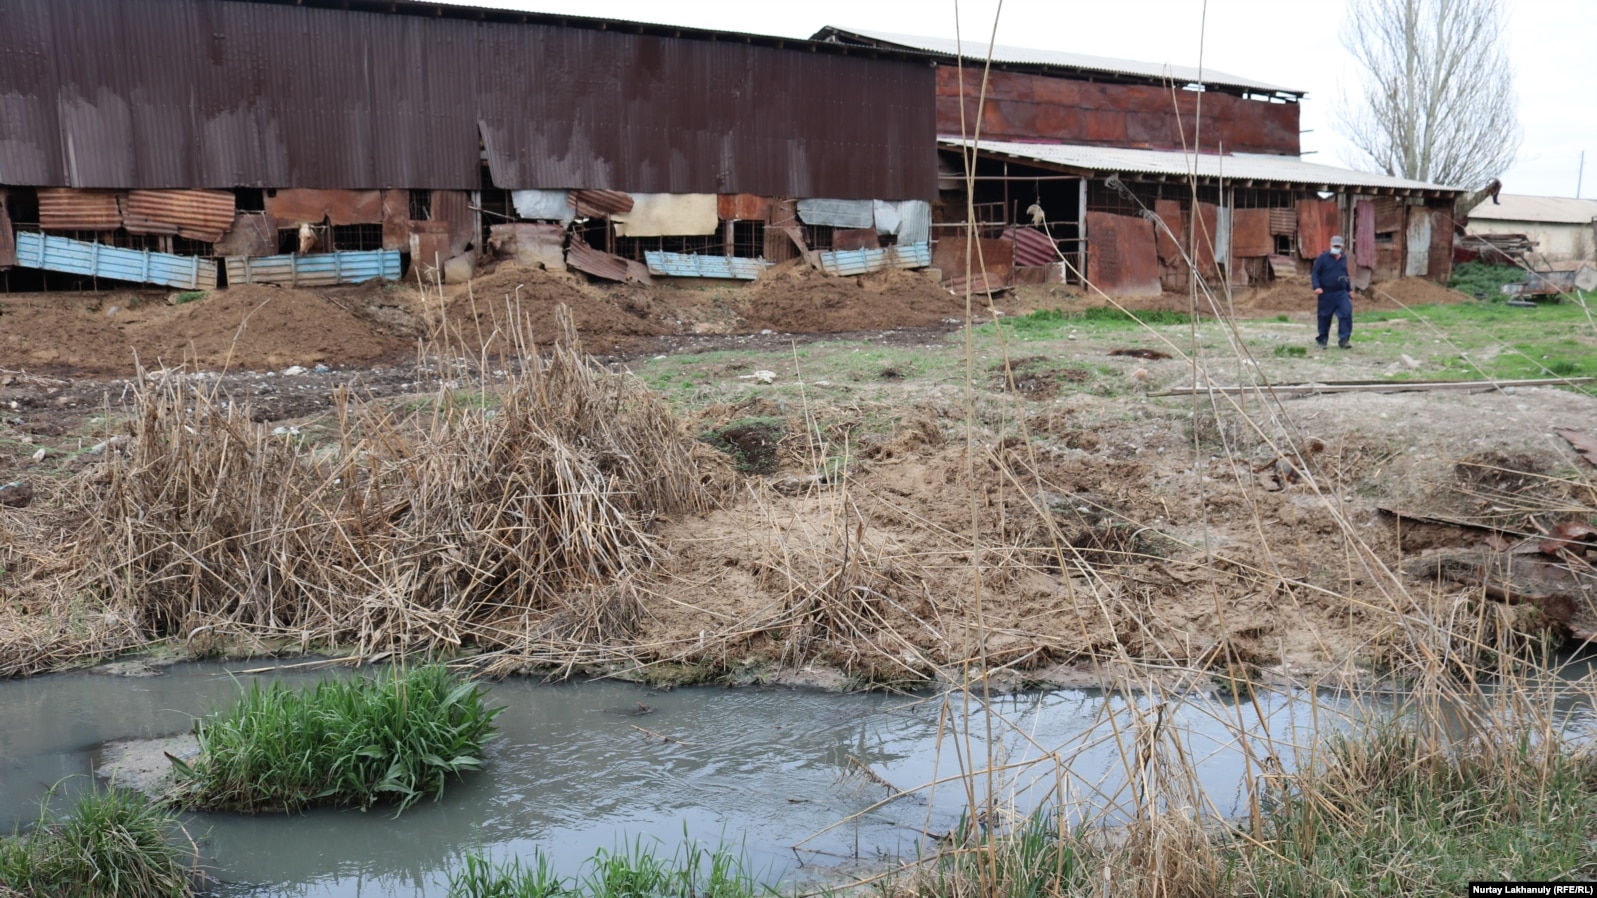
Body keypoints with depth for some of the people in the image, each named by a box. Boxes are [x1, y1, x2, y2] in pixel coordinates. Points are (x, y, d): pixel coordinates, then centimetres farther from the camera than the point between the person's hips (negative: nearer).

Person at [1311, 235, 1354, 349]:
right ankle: (1322, 340, 20)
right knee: (1324, 318, 4)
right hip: (1326, 294, -4)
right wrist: (1316, 287, -20)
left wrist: (1349, 289, 23)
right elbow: (1315, 273, -7)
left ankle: (1344, 340, -10)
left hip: (1341, 293, 4)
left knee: (1346, 314, -12)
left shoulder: (1343, 258, 12)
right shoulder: (1323, 257, -5)